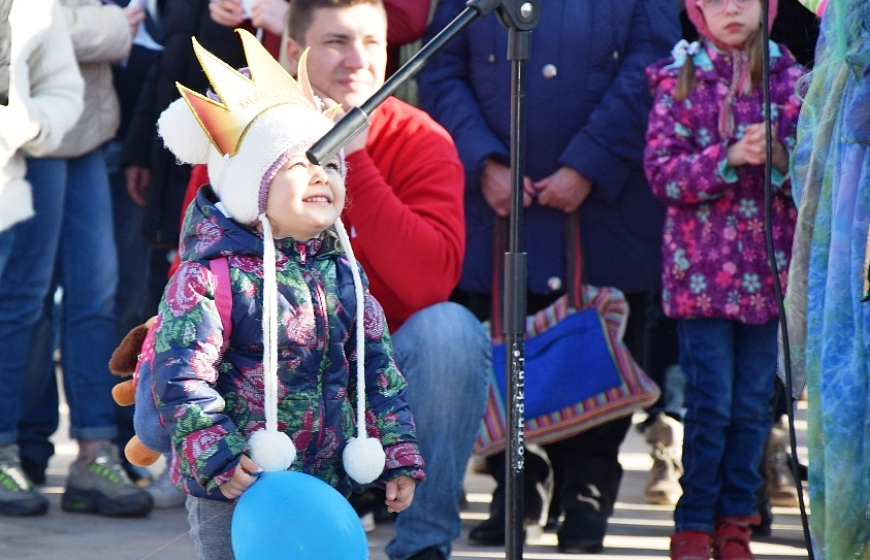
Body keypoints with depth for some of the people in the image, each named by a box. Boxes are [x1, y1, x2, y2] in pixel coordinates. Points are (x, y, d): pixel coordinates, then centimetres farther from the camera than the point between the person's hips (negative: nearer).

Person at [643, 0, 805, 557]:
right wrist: (730, 158, -19)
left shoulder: (790, 79, 7)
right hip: (702, 266, -2)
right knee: (710, 402, -4)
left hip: (767, 269, 2)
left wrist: (780, 156, -16)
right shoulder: (680, 80, 3)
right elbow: (662, 170, -6)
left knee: (753, 403, 4)